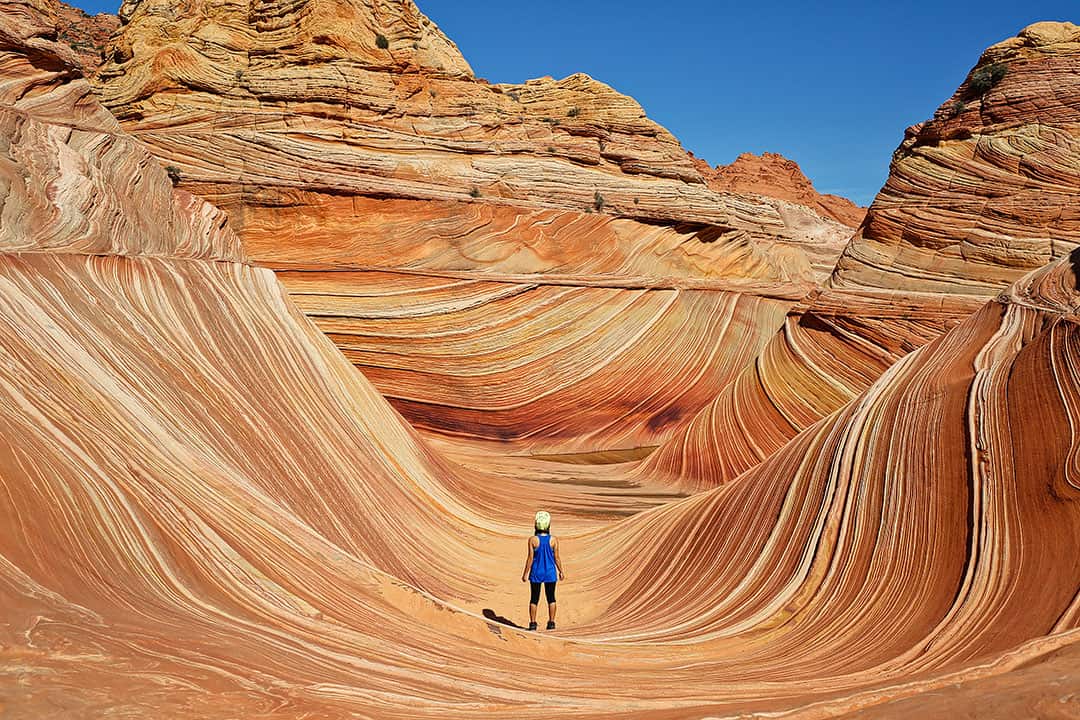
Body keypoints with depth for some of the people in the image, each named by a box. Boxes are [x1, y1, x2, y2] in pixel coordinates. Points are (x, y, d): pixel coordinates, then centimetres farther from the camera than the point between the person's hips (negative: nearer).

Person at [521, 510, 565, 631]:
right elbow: (557, 558, -3)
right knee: (551, 598, 13)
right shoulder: (553, 540, -8)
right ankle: (551, 622, 15)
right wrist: (561, 572, 10)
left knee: (534, 598, 10)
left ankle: (532, 623, 11)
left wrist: (525, 573, -1)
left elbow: (530, 558, -10)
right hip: (550, 573, 1)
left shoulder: (532, 540, -12)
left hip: (536, 573, -1)